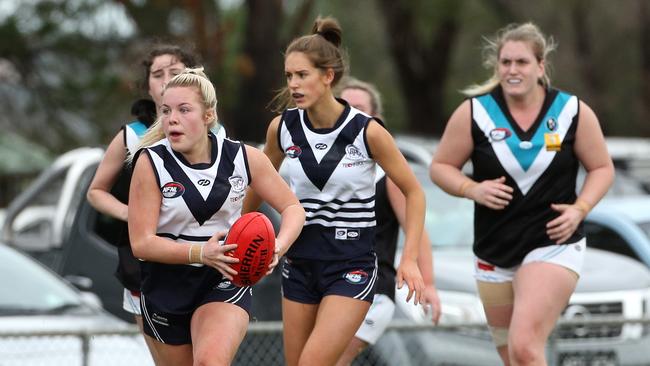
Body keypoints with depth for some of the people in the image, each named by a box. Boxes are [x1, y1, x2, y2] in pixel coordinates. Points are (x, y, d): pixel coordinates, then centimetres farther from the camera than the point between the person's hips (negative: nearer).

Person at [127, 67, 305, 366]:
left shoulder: (244, 158, -9)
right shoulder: (151, 162, -13)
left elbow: (293, 209, 1)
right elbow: (141, 243, -17)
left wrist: (276, 249, -20)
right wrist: (200, 254, -32)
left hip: (226, 282, -1)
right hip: (166, 287, 1)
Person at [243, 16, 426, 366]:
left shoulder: (367, 131, -13)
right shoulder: (282, 127, -3)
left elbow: (413, 192, -4)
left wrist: (410, 258, -12)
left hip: (352, 267, -5)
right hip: (300, 262, 5)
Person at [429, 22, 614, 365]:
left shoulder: (573, 112, -6)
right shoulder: (473, 112, -6)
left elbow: (602, 168, 5)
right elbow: (441, 166, 3)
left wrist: (579, 208, -11)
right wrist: (472, 189, -16)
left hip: (554, 245, -3)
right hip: (494, 252, 3)